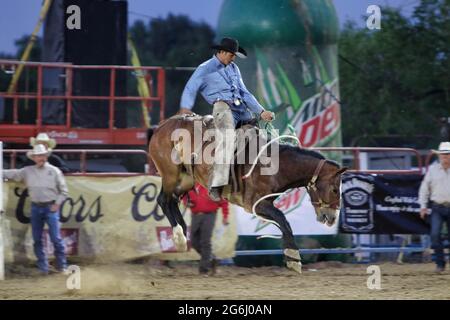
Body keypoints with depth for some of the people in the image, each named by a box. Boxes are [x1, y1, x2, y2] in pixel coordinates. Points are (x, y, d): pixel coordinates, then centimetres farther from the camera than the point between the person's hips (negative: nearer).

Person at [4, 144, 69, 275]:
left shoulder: (54, 171, -1)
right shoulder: (28, 171, 5)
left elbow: (63, 191, 2)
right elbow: (13, 174, 8)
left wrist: (57, 204, -7)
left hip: (51, 207, -3)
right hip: (36, 207, 3)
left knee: (56, 238, -6)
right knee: (37, 239, 4)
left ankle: (61, 265, 4)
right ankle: (43, 267, 12)